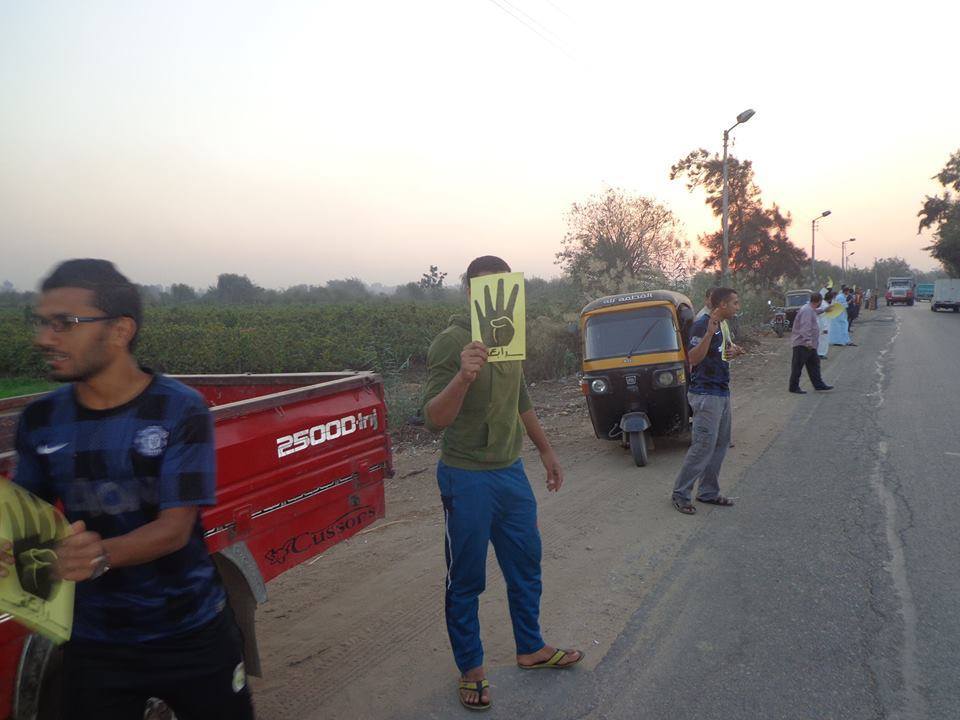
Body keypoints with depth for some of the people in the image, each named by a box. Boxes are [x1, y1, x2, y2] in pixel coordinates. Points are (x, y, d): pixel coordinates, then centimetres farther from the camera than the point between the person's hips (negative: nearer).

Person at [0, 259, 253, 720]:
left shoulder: (180, 410, -17)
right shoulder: (40, 420, -3)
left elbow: (176, 527, -19)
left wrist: (102, 555, -37)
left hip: (192, 634, -2)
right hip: (92, 644, 3)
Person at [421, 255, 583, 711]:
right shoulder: (450, 342, -15)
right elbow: (435, 419, -23)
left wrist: (546, 451, 24)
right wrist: (463, 375, -40)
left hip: (512, 472, 7)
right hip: (467, 480, -7)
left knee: (526, 566, 18)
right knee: (466, 581, 7)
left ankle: (531, 649, 38)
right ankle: (470, 670, 24)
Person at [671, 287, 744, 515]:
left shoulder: (722, 326, 14)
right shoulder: (701, 325, -16)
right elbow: (693, 358, -25)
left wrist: (732, 352, 8)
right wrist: (709, 333, -35)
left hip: (722, 393, 10)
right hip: (706, 394, -10)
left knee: (720, 445, 12)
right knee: (704, 445, -9)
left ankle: (708, 492, 21)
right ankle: (680, 493, 1)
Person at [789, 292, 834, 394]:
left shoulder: (811, 310, 14)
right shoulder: (807, 311, -20)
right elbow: (805, 328, -27)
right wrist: (808, 341, -31)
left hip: (810, 345, 11)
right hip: (802, 344, -11)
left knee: (814, 363, 15)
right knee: (797, 366, -2)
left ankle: (818, 384, 22)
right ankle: (794, 387, 4)